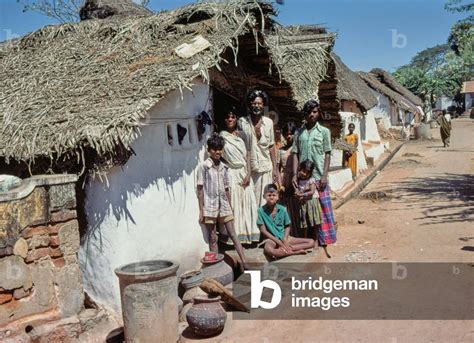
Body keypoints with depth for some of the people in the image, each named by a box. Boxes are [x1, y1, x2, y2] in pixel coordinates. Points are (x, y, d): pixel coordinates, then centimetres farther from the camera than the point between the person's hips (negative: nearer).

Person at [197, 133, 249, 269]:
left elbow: (227, 189, 13)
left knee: (232, 234, 2)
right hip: (210, 206, -4)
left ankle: (245, 263, 2)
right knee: (213, 238, 4)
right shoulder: (204, 167, -4)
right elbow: (200, 189, -5)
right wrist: (201, 210, -8)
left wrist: (230, 207, 12)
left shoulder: (224, 167, 9)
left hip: (224, 205, 4)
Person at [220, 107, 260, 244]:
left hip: (244, 174, 5)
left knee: (247, 204, 5)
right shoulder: (221, 136, -1)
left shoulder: (240, 136, 12)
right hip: (231, 175, -4)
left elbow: (246, 156, 8)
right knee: (233, 205, -3)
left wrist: (248, 174, -3)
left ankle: (247, 234, 15)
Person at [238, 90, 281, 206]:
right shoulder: (242, 122, -3)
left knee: (264, 200, 5)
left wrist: (275, 169, 8)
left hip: (266, 167, 2)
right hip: (248, 168, -2)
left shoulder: (268, 122, 5)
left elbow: (271, 146, 10)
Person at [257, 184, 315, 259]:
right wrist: (278, 242, -14)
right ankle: (296, 252, -24)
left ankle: (280, 250, -20)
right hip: (271, 239, -5)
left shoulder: (282, 209, 0)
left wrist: (285, 240, -10)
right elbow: (263, 230, -8)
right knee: (268, 250, -42)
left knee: (311, 242, -8)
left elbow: (287, 227, 9)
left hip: (284, 238, 5)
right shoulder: (261, 210, -8)